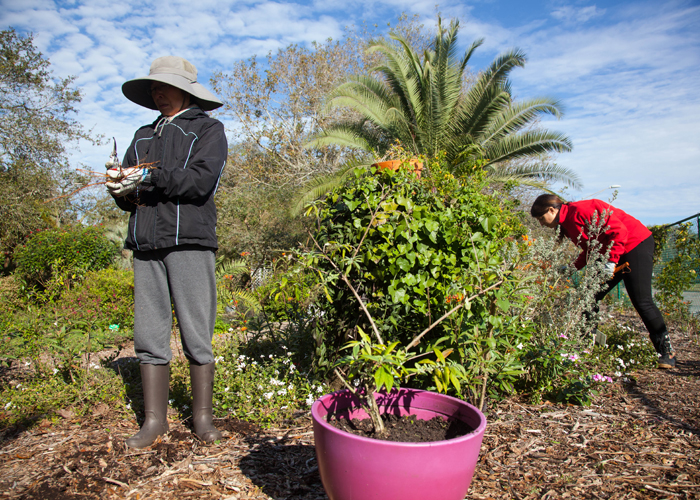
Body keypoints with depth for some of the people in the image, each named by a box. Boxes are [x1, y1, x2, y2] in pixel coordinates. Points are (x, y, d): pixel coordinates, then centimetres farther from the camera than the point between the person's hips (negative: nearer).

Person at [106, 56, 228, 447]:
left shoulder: (209, 129, 9)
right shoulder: (144, 136, 25)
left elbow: (201, 180, -9)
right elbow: (129, 197, 19)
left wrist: (149, 177, -13)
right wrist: (120, 185, -3)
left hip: (189, 242, -5)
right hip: (147, 244, 5)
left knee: (197, 335, -3)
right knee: (149, 336, 3)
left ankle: (203, 415, 10)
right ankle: (155, 420, 12)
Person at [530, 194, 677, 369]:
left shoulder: (579, 210, -23)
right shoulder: (567, 223, 6)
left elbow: (619, 230, -25)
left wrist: (611, 261, -28)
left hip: (636, 244, -10)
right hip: (610, 252, 10)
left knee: (641, 300, -11)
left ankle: (666, 350, 3)